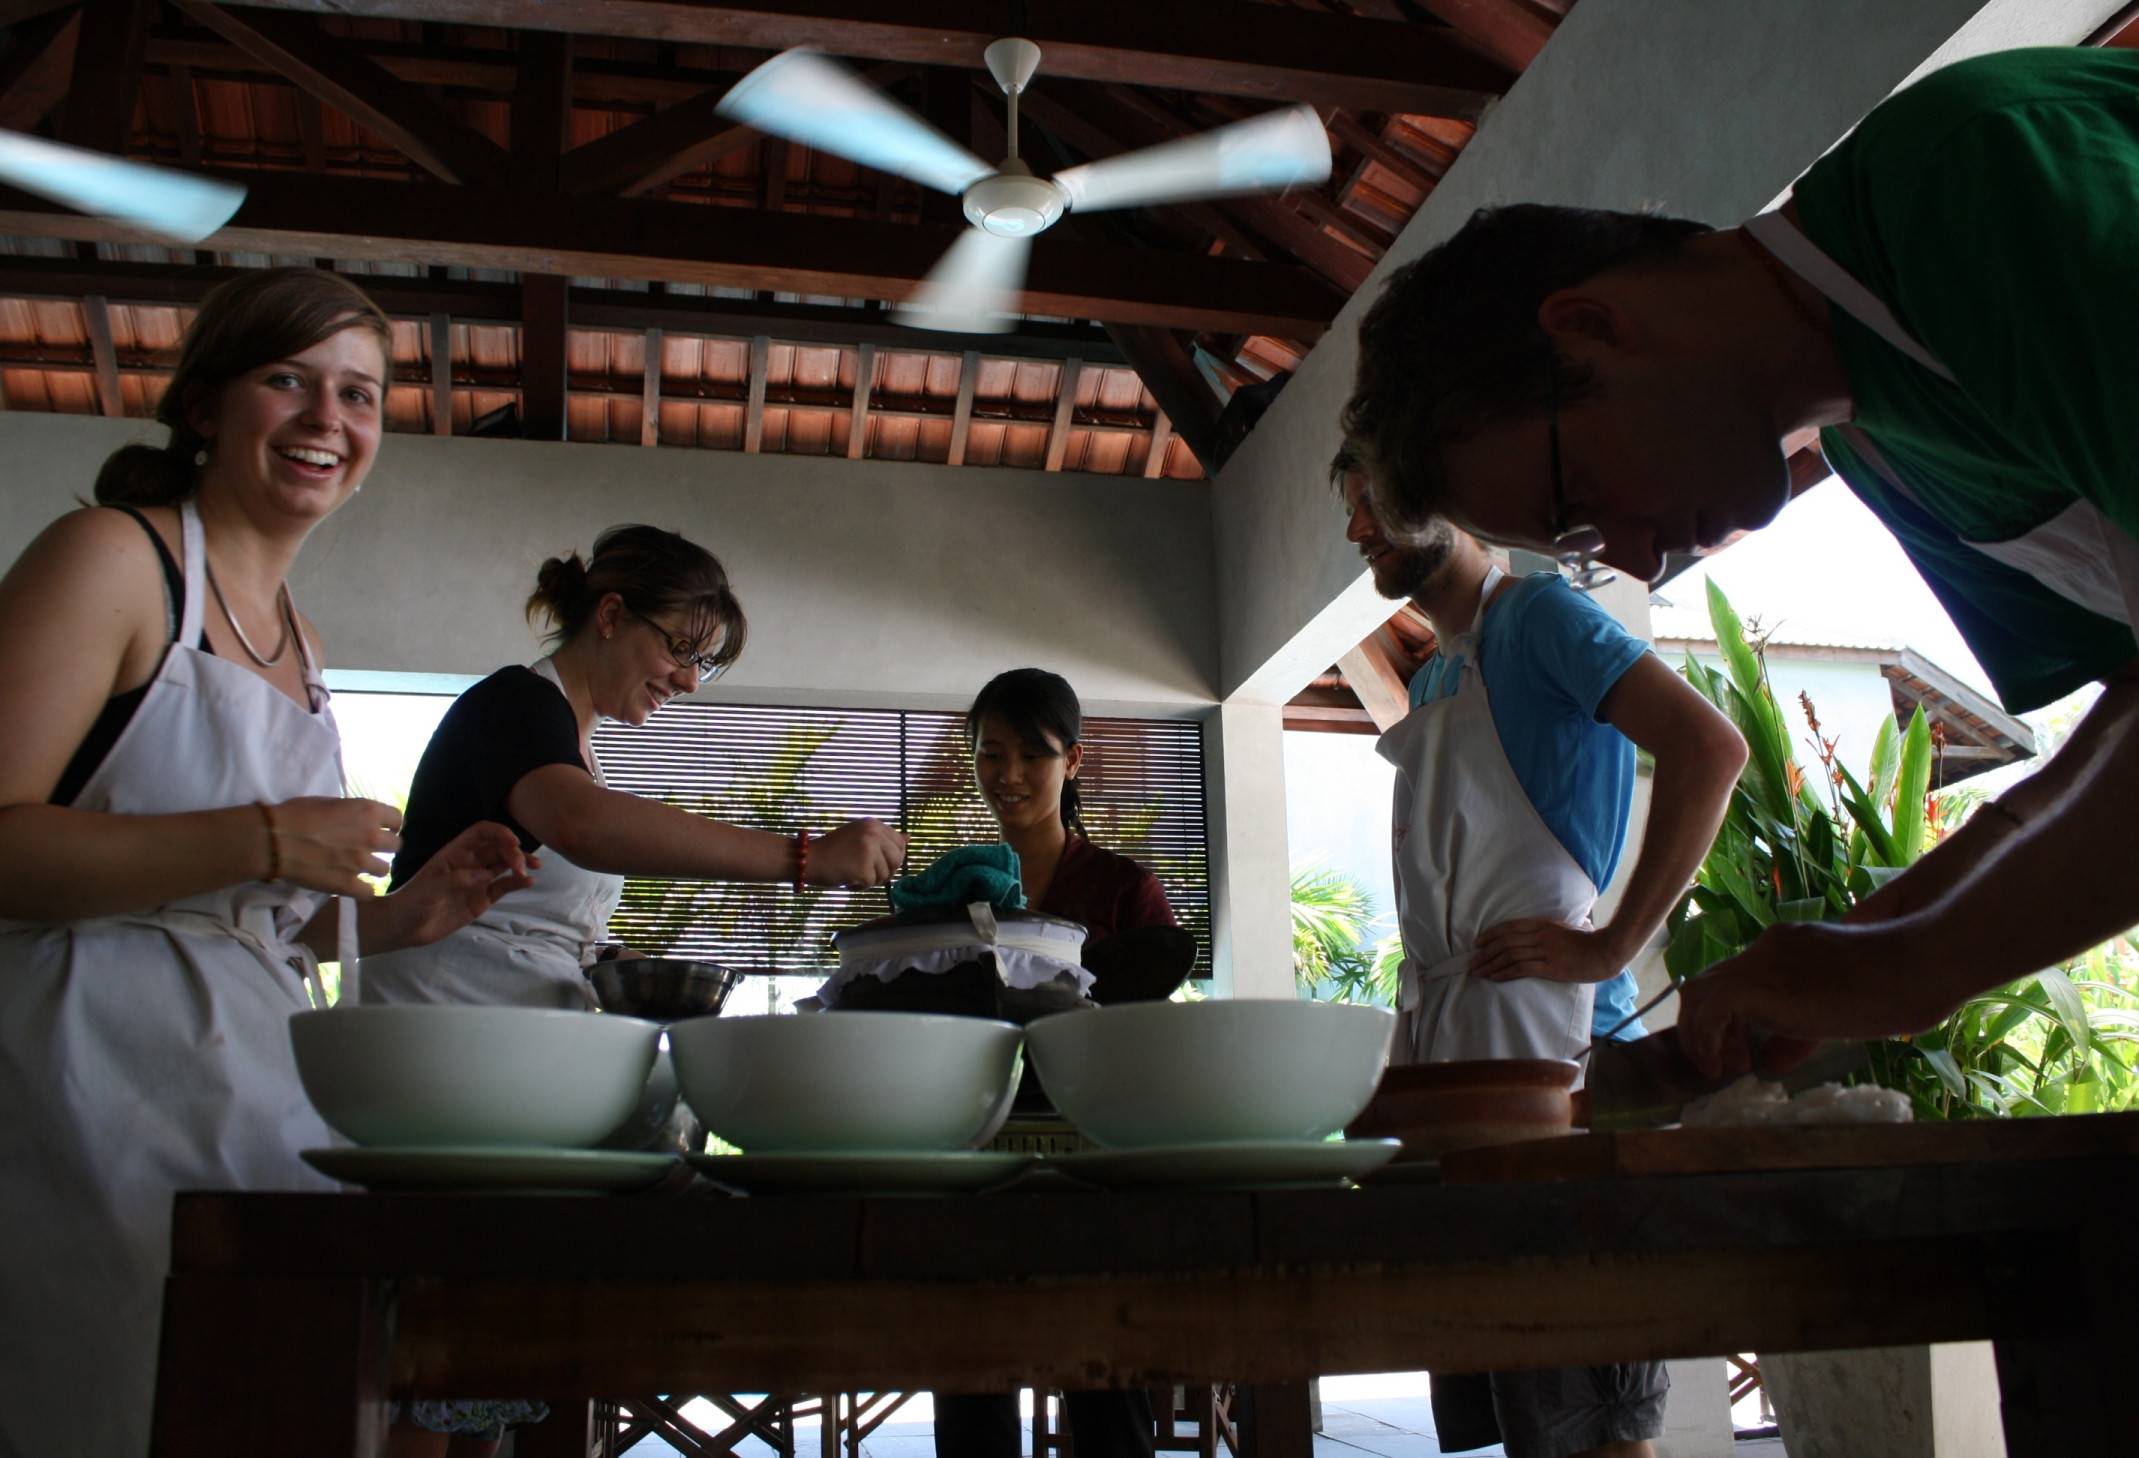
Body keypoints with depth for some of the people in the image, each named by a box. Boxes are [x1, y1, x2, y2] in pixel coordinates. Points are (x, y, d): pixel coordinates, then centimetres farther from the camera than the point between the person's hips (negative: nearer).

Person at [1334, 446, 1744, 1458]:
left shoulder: (1537, 615, -1)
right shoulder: (1430, 683, 24)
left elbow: (1708, 746, -14)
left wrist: (1612, 945, -18)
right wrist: (1411, 1050, 15)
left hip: (1547, 1038, -9)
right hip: (1446, 1053, 9)